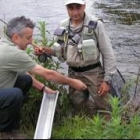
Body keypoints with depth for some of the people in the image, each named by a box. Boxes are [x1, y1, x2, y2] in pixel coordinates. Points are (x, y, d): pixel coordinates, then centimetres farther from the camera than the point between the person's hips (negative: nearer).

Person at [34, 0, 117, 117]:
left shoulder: (96, 24, -16)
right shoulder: (63, 26, -2)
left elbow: (108, 54, -11)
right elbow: (60, 50, 9)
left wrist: (107, 79, -12)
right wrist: (46, 50, -10)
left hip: (93, 73, -4)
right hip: (73, 73, 4)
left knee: (102, 107, -1)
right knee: (78, 106, 16)